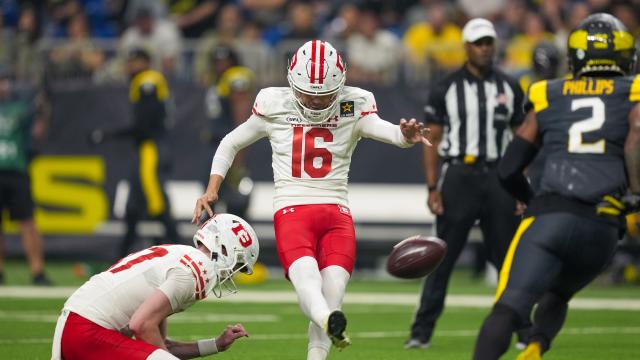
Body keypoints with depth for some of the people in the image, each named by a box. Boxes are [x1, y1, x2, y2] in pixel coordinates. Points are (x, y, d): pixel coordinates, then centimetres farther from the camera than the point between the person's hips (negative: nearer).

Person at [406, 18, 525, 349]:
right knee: (442, 257, -4)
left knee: (508, 257, 7)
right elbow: (432, 141, 1)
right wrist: (433, 188, -6)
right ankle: (421, 330, -1)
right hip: (459, 175, -2)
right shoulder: (445, 89, 1)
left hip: (498, 177, 2)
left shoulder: (509, 89, 9)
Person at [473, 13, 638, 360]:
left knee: (508, 308, -11)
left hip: (550, 218, -1)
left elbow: (508, 171, 18)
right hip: (602, 229, 1)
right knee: (557, 295, 26)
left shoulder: (548, 98, 18)